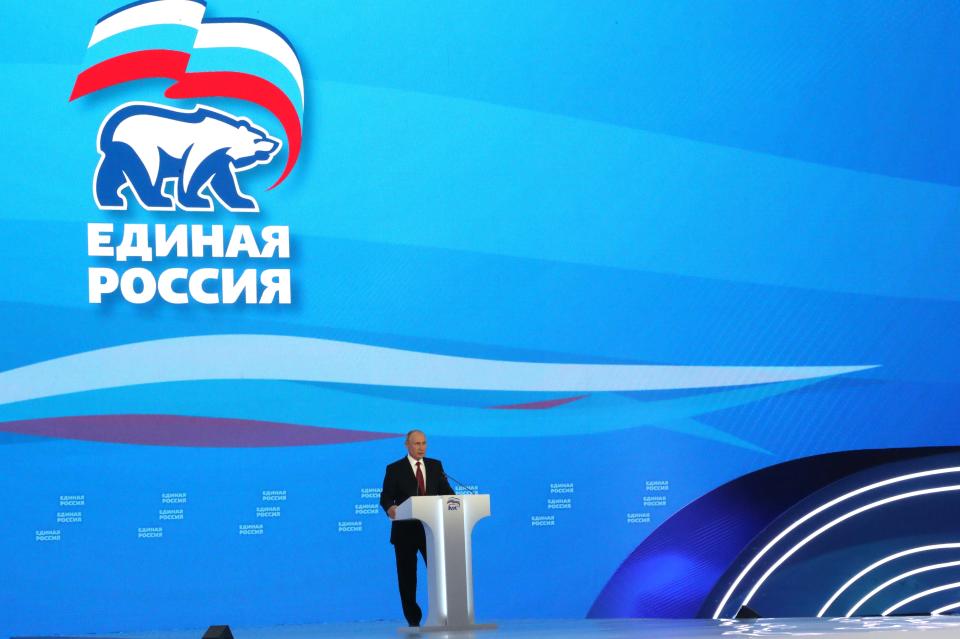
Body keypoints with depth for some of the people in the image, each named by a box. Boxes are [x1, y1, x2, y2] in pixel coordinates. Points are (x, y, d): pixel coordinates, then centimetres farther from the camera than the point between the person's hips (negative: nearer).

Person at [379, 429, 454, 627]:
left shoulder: (436, 466, 12)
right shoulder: (394, 469, 2)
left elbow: (445, 491, 7)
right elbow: (385, 497, -4)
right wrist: (390, 508, -27)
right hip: (405, 530, -2)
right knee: (407, 576, 3)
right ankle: (413, 618, 12)